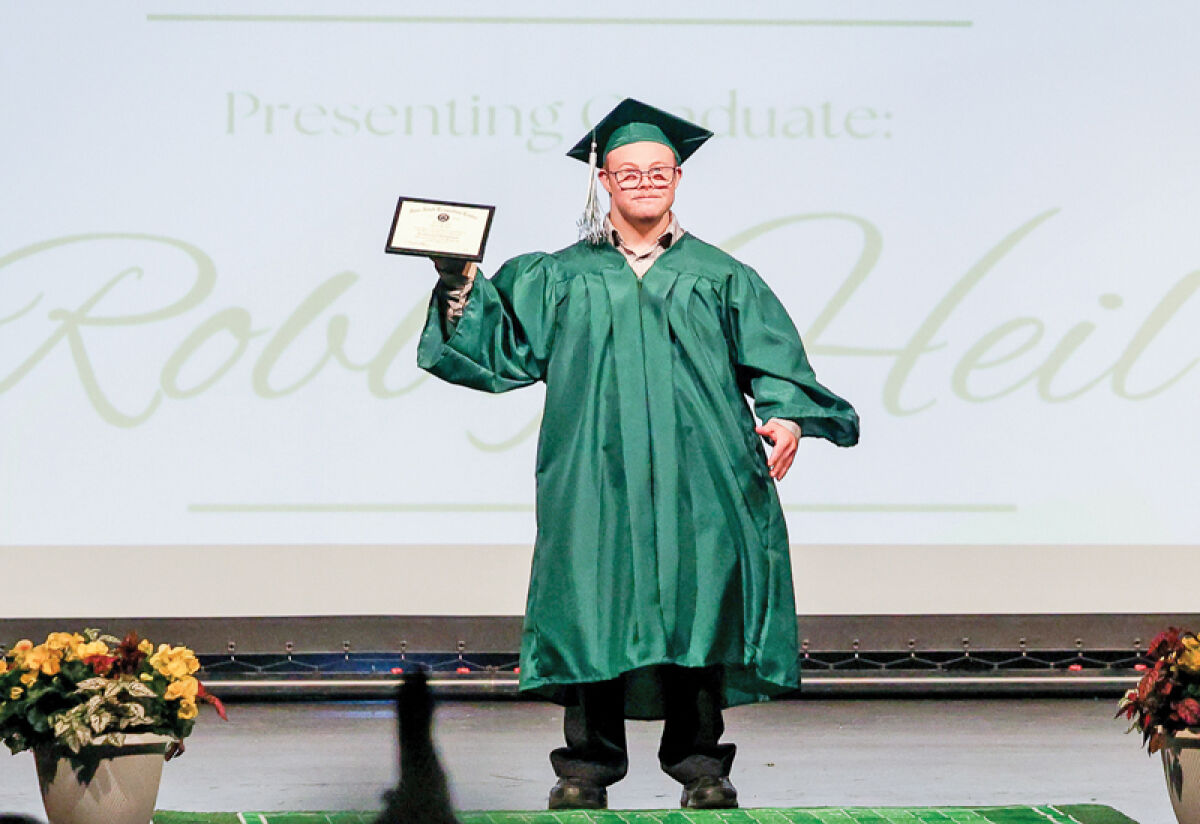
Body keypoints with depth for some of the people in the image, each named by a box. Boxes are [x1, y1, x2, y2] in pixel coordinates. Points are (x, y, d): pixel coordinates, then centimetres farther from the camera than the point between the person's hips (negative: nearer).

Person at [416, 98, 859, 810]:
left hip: (694, 476, 0)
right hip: (598, 478, 0)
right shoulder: (561, 277, 18)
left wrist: (785, 415, -11)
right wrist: (461, 287, -3)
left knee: (697, 609, -4)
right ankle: (587, 768, 1)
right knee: (595, 612, -6)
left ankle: (701, 765, 3)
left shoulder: (720, 277, 16)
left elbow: (773, 359, 8)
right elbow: (503, 345, 12)